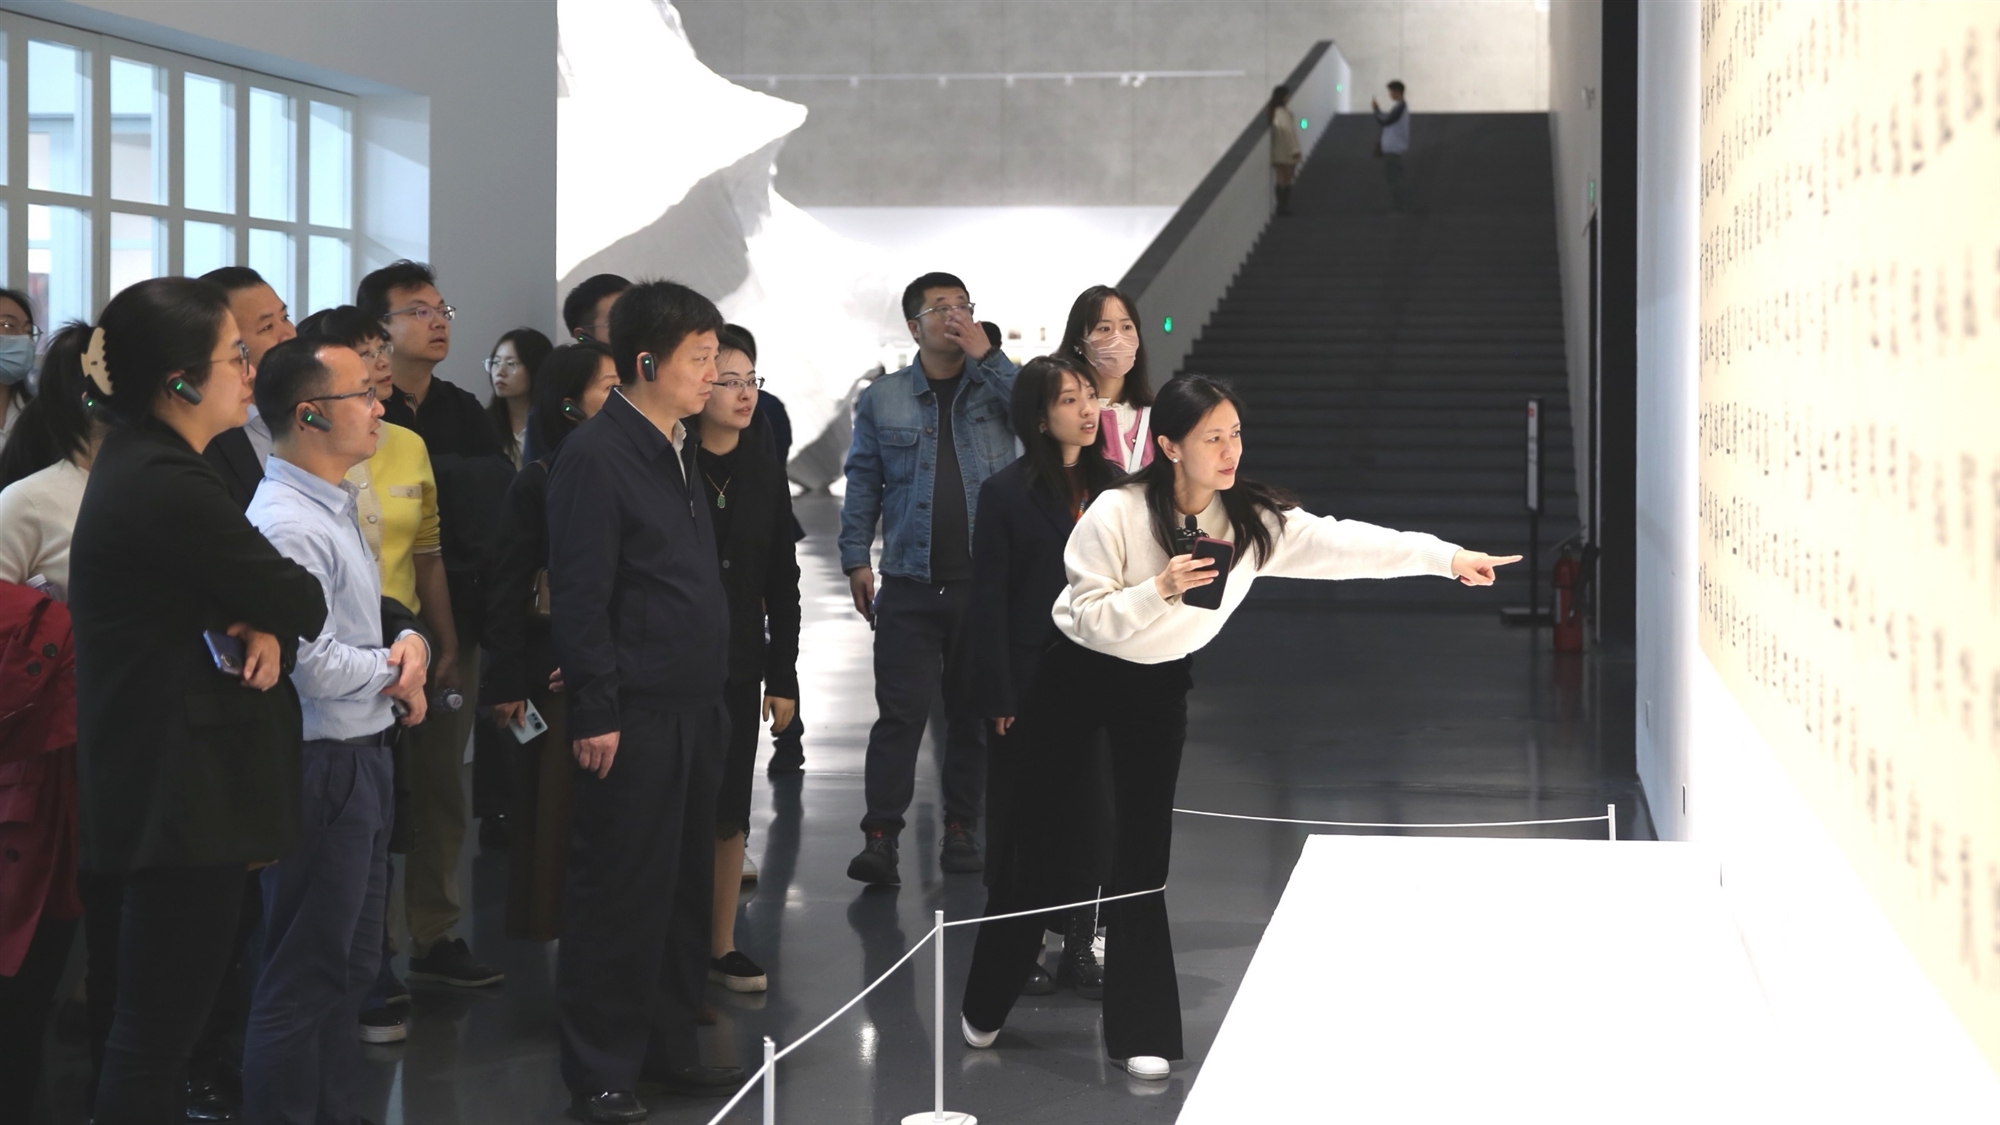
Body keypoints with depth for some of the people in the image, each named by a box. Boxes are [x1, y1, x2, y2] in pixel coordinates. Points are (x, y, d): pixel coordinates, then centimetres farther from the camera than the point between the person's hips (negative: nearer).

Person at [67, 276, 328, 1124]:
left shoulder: (133, 462, 10)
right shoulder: (169, 485, -20)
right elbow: (302, 604, -14)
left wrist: (261, 624, -9)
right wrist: (272, 620, 8)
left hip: (133, 791, 10)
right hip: (184, 795, -10)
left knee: (131, 1025, 14)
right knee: (159, 1032, -5)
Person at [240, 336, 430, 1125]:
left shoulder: (337, 508, 12)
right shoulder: (286, 525, -21)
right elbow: (313, 665, -26)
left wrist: (412, 644, -2)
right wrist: (395, 674, -8)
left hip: (362, 760, 10)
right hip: (321, 766, -10)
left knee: (350, 967, 19)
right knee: (303, 977, -1)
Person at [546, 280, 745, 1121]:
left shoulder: (678, 452, 15)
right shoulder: (595, 455, -13)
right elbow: (579, 595, -16)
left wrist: (713, 690, 17)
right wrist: (597, 712, -18)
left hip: (695, 707, 9)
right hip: (634, 717, -9)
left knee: (686, 887, 14)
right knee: (619, 895, -1)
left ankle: (669, 1048, 26)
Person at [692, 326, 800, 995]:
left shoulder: (764, 473, 7)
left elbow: (781, 581, 10)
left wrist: (783, 677, 7)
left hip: (740, 665, 4)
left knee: (730, 811, 9)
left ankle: (721, 945, 18)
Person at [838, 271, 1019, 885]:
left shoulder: (996, 385, 7)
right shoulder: (882, 399, 7)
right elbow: (863, 483, 9)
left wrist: (987, 355, -13)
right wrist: (856, 558, 2)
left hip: (984, 581, 1)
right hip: (909, 584, -1)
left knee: (973, 712, 9)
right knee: (900, 711, -6)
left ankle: (961, 829, 18)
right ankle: (880, 837, -5)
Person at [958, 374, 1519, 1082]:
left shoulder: (1254, 520, -15)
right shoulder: (1116, 514, -25)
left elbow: (1342, 543, -22)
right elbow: (1090, 617, -23)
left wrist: (1446, 558, -29)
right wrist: (1160, 589, -37)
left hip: (1159, 686, 3)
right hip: (1077, 675, -2)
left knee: (1143, 849, -2)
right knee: (1036, 837, 6)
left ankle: (1141, 1032, 5)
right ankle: (985, 1008, 22)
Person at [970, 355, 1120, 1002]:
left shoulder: (1114, 489, 6)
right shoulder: (1007, 493, -6)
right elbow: (989, 600, -7)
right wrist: (1000, 697, -12)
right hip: (1031, 681, -4)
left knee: (1090, 810, 7)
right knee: (1023, 815, 5)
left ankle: (1079, 946, 18)